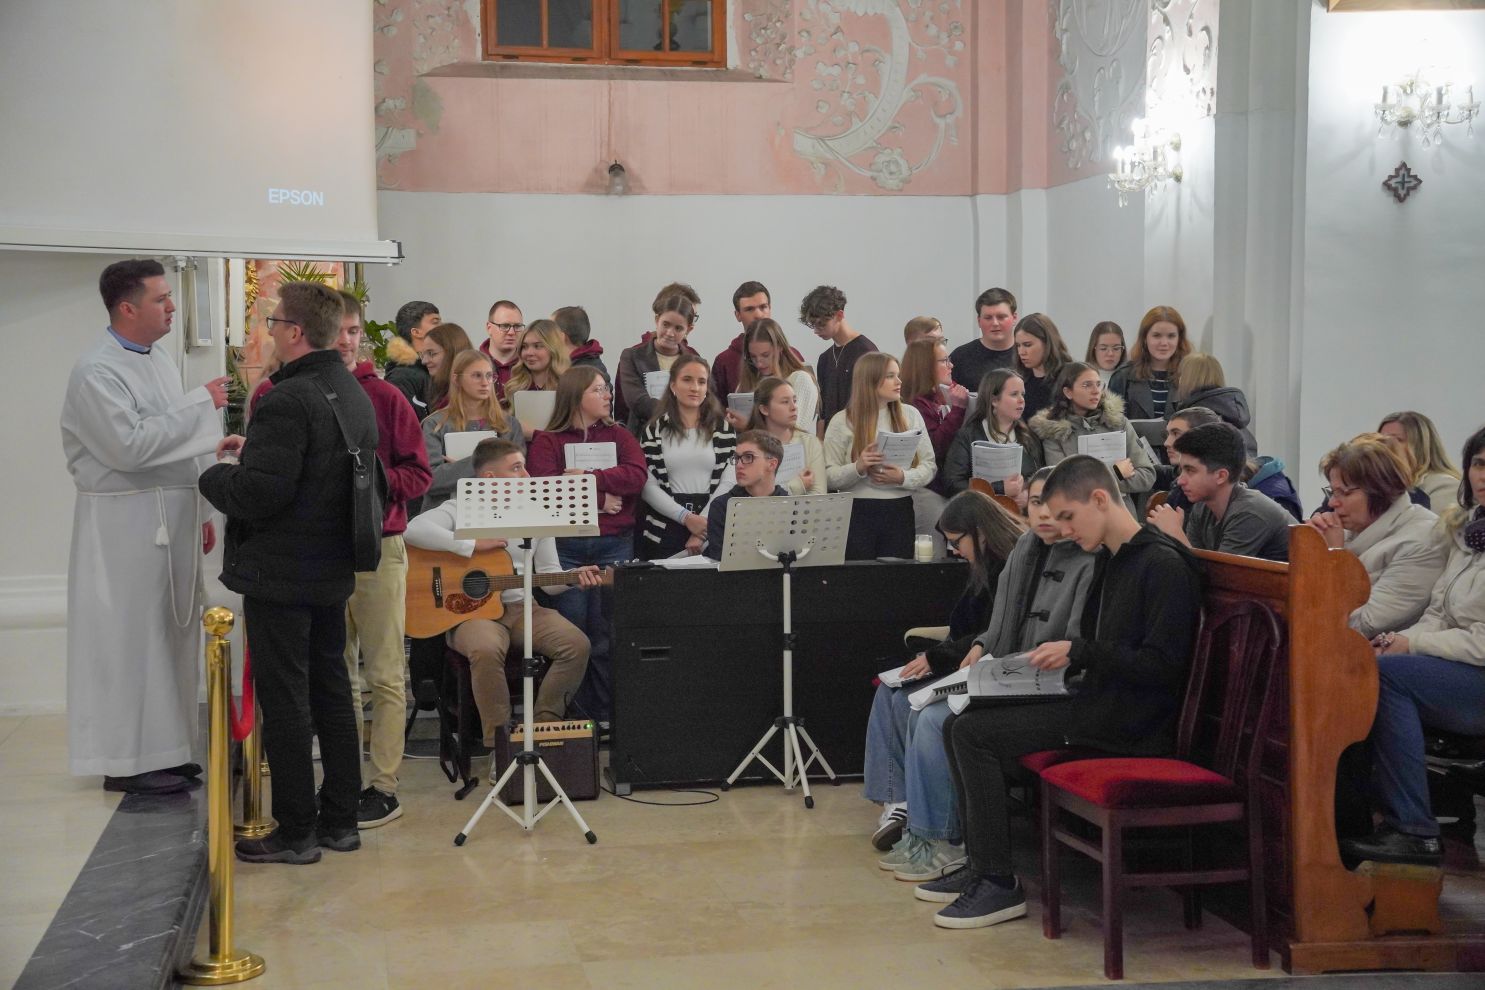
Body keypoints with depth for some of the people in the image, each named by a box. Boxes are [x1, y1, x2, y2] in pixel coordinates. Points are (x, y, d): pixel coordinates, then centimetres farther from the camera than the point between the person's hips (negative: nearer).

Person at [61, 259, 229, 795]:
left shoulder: (159, 358, 12)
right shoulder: (96, 371, -15)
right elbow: (131, 446, -24)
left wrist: (197, 513, 17)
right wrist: (200, 403, -20)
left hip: (170, 518, 8)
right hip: (125, 523, -8)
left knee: (167, 632, 12)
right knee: (128, 635, -2)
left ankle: (159, 747, 22)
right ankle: (126, 761, 7)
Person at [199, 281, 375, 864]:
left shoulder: (288, 401, -21)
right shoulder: (355, 396, 9)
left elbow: (259, 494, -25)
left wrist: (216, 474, -6)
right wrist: (251, 454, 14)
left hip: (280, 575, -9)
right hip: (334, 570, 9)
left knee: (284, 699, 0)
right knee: (332, 692, 15)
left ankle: (296, 832, 8)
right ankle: (340, 820, 23)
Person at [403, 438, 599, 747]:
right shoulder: (460, 510, -2)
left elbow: (548, 575, 13)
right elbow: (414, 529, -22)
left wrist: (575, 577, -10)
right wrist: (473, 545, -20)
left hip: (522, 607, 5)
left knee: (576, 644, -21)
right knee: (486, 649, -38)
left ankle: (544, 724, -6)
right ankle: (498, 738, -23)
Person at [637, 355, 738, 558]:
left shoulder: (723, 429, 7)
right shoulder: (655, 430, 5)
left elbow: (729, 481, 0)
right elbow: (648, 487, -2)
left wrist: (703, 521, -12)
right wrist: (687, 518, -13)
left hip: (712, 531, 0)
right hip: (665, 532, 0)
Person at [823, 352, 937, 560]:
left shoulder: (910, 415, 8)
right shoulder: (842, 422, 0)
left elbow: (929, 466, 5)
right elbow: (829, 477, -3)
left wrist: (903, 478, -13)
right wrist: (858, 468, -20)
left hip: (900, 511, 2)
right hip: (857, 512, -2)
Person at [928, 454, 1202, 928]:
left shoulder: (1164, 564, -15)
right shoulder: (1113, 562, 14)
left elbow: (1161, 666, -21)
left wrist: (1078, 652, -18)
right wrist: (1055, 659, 4)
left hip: (1131, 725, -10)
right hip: (1098, 707, 10)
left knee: (973, 733, -16)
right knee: (961, 724, 8)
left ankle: (1000, 883, -10)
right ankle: (981, 864, 12)